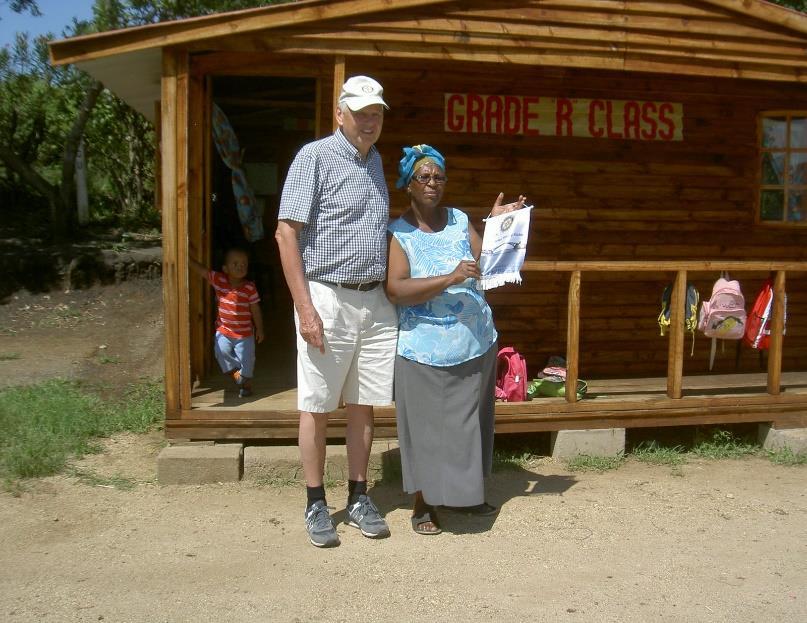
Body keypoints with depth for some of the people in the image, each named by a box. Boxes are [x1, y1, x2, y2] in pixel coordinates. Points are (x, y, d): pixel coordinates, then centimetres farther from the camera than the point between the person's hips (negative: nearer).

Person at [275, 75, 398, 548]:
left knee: (364, 405, 11)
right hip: (327, 299, -6)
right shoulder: (315, 156, -5)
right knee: (318, 407, 4)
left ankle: (359, 497, 24)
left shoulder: (377, 162, 15)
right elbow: (287, 233, -11)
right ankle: (316, 504, 17)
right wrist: (305, 309, -17)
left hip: (376, 301, 6)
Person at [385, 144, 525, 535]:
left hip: (475, 345, 5)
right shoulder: (397, 233, -6)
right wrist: (449, 278, -26)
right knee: (425, 427, 3)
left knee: (467, 424, 15)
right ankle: (423, 505, 20)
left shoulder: (460, 220, 8)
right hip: (424, 350, -4)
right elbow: (395, 290, -18)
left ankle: (462, 493, 32)